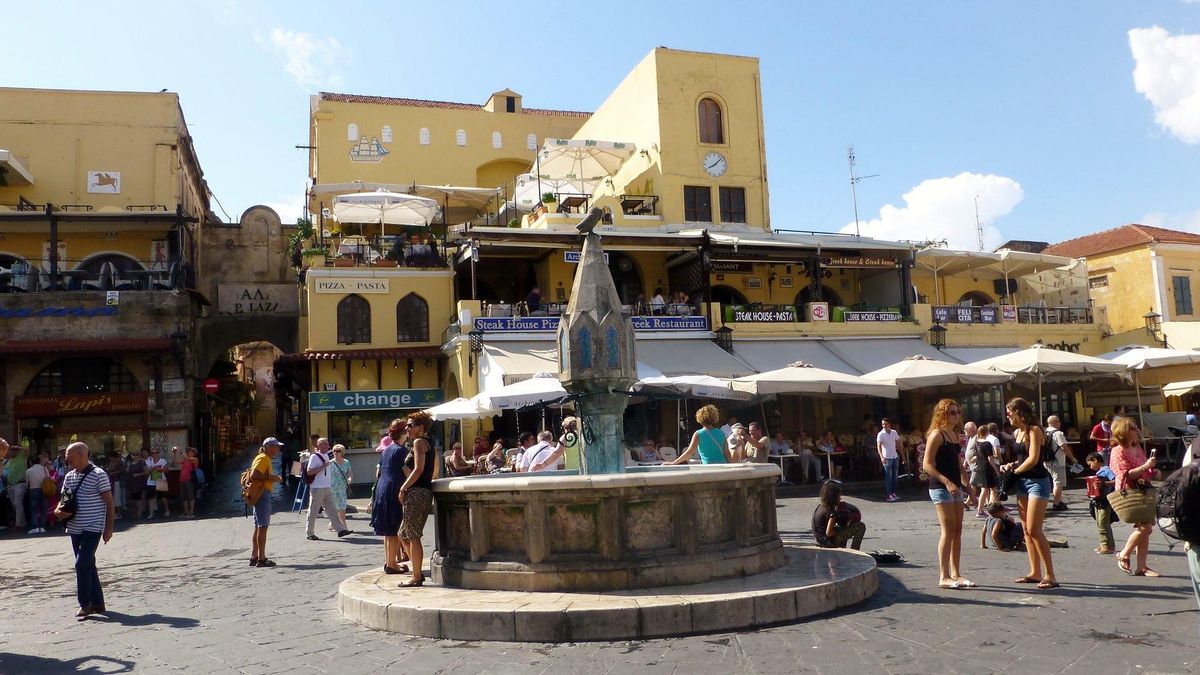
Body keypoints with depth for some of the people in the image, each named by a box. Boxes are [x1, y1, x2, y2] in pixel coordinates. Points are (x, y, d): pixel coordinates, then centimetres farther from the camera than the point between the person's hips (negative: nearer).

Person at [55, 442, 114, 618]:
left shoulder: (98, 475, -10)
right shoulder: (69, 477, 10)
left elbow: (109, 503, -9)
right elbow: (64, 499, 19)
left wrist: (109, 528, -11)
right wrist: (59, 511, -5)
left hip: (92, 528, -7)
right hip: (75, 528, 7)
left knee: (82, 564, -13)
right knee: (88, 565, 11)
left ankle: (85, 603, -1)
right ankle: (97, 603, 19)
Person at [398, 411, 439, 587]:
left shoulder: (418, 442, -8)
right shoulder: (429, 444, 19)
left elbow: (418, 469, -18)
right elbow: (434, 472, 24)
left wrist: (403, 488, -13)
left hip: (416, 492, -10)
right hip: (427, 491, 10)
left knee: (413, 537, -5)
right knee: (403, 535, 15)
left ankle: (416, 577, -1)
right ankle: (418, 573, 16)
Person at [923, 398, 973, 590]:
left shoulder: (954, 434, 14)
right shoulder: (937, 434, -11)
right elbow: (927, 465, -16)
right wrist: (946, 482, -24)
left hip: (955, 486, 9)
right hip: (940, 487, -8)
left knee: (957, 530, 9)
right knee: (948, 530, -8)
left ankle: (955, 574, 16)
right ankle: (944, 577, -4)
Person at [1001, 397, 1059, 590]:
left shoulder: (1034, 430, -13)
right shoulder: (1016, 432, 12)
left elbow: (1033, 459, -20)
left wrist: (1015, 471, -8)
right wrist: (1012, 465, 1)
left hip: (1037, 482, -9)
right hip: (1022, 482, 9)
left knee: (1034, 530, -12)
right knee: (1026, 530, 9)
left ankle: (1050, 576, -7)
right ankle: (1035, 572, 16)